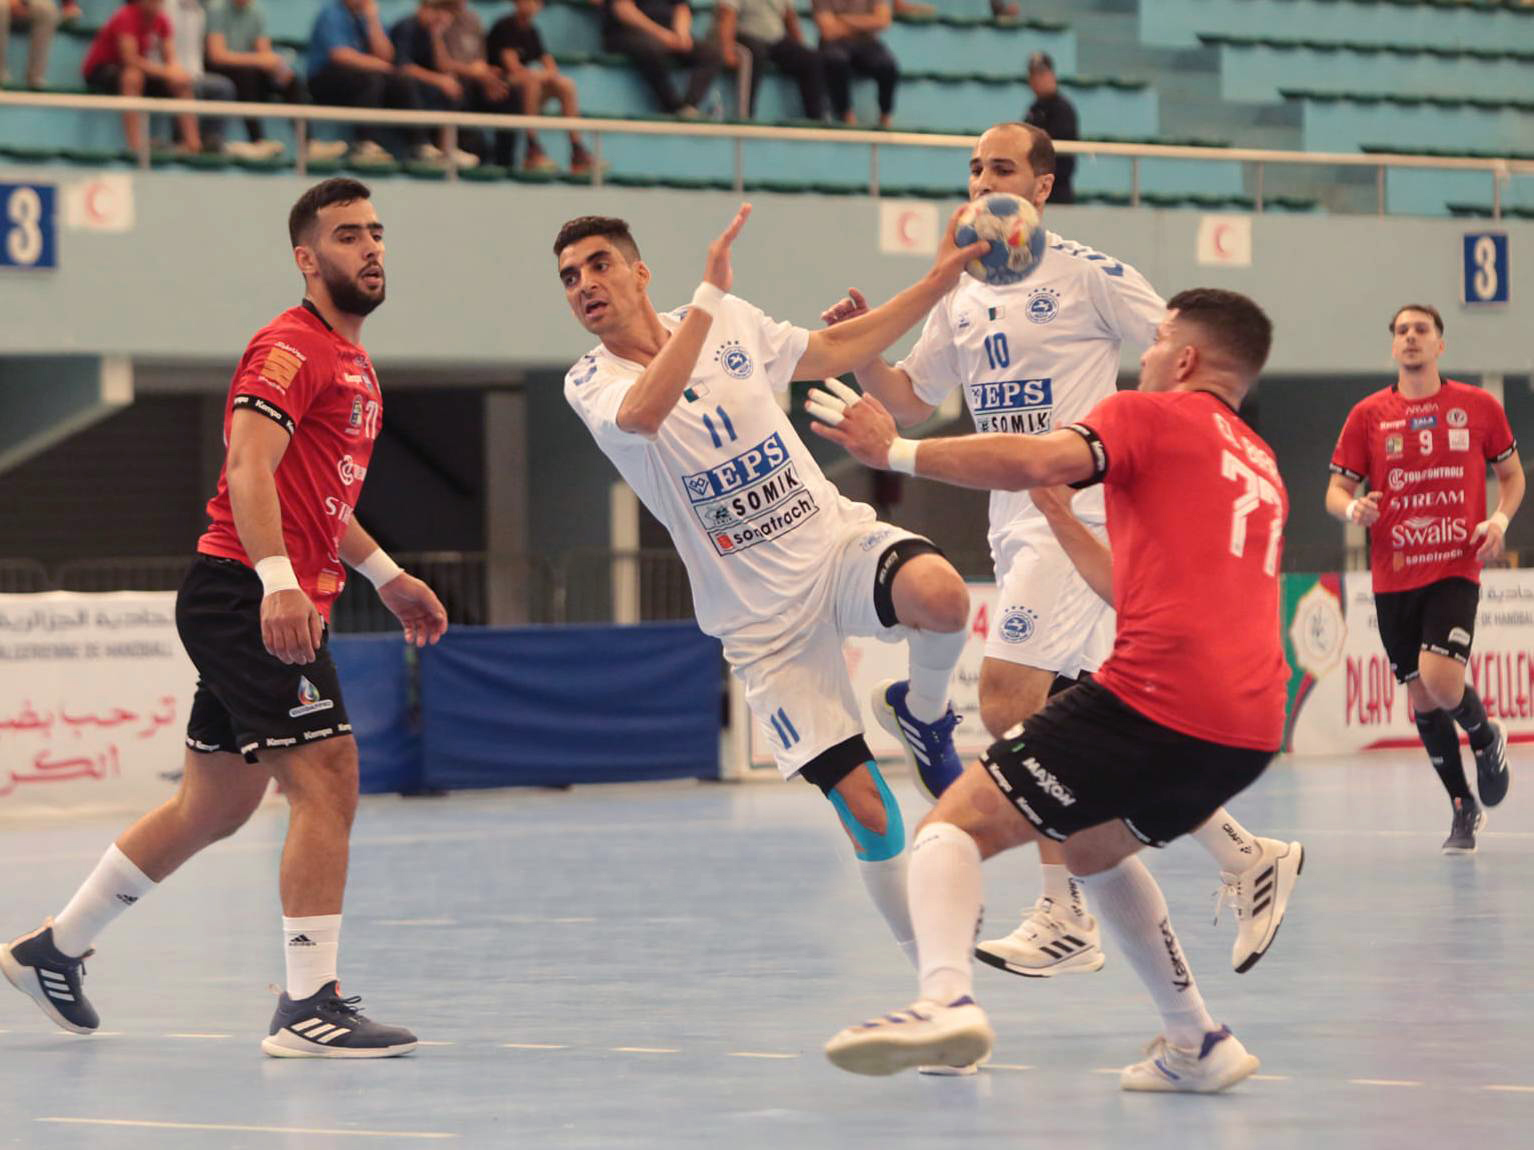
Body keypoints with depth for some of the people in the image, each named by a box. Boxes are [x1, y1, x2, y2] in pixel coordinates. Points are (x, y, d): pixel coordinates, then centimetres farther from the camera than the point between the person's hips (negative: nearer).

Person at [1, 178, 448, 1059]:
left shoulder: (351, 360, 20)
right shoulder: (292, 348, -12)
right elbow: (248, 468, -25)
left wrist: (385, 573, 30)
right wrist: (278, 579, -38)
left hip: (280, 606, 10)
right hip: (251, 596, -10)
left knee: (216, 806, 16)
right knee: (328, 779, -16)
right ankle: (310, 1006, -15)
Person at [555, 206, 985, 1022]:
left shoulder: (734, 324, 4)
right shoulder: (590, 385, -9)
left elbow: (833, 353, 18)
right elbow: (641, 413, -32)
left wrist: (938, 281, 13)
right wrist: (708, 295, -35)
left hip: (837, 543, 2)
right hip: (762, 623, -2)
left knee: (941, 595, -34)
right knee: (862, 804, -10)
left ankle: (925, 710, 1)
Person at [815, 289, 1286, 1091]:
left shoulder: (1152, 415, 5)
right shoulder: (1260, 467, 28)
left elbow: (1038, 461, -15)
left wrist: (895, 451, -10)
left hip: (1156, 696, -8)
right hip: (1250, 727, 8)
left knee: (953, 826, -7)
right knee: (1095, 846, 32)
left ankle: (946, 997, -35)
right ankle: (1197, 1044, 26)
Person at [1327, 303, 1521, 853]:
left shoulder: (1479, 407, 3)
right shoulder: (1369, 415, 3)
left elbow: (1512, 473, 14)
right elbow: (1336, 489, 5)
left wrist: (1500, 518, -6)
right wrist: (1352, 508, -18)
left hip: (1456, 568, -2)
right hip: (1393, 577, 2)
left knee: (1440, 680, -21)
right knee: (1421, 698, 5)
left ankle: (1486, 737, 13)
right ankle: (1464, 808, 21)